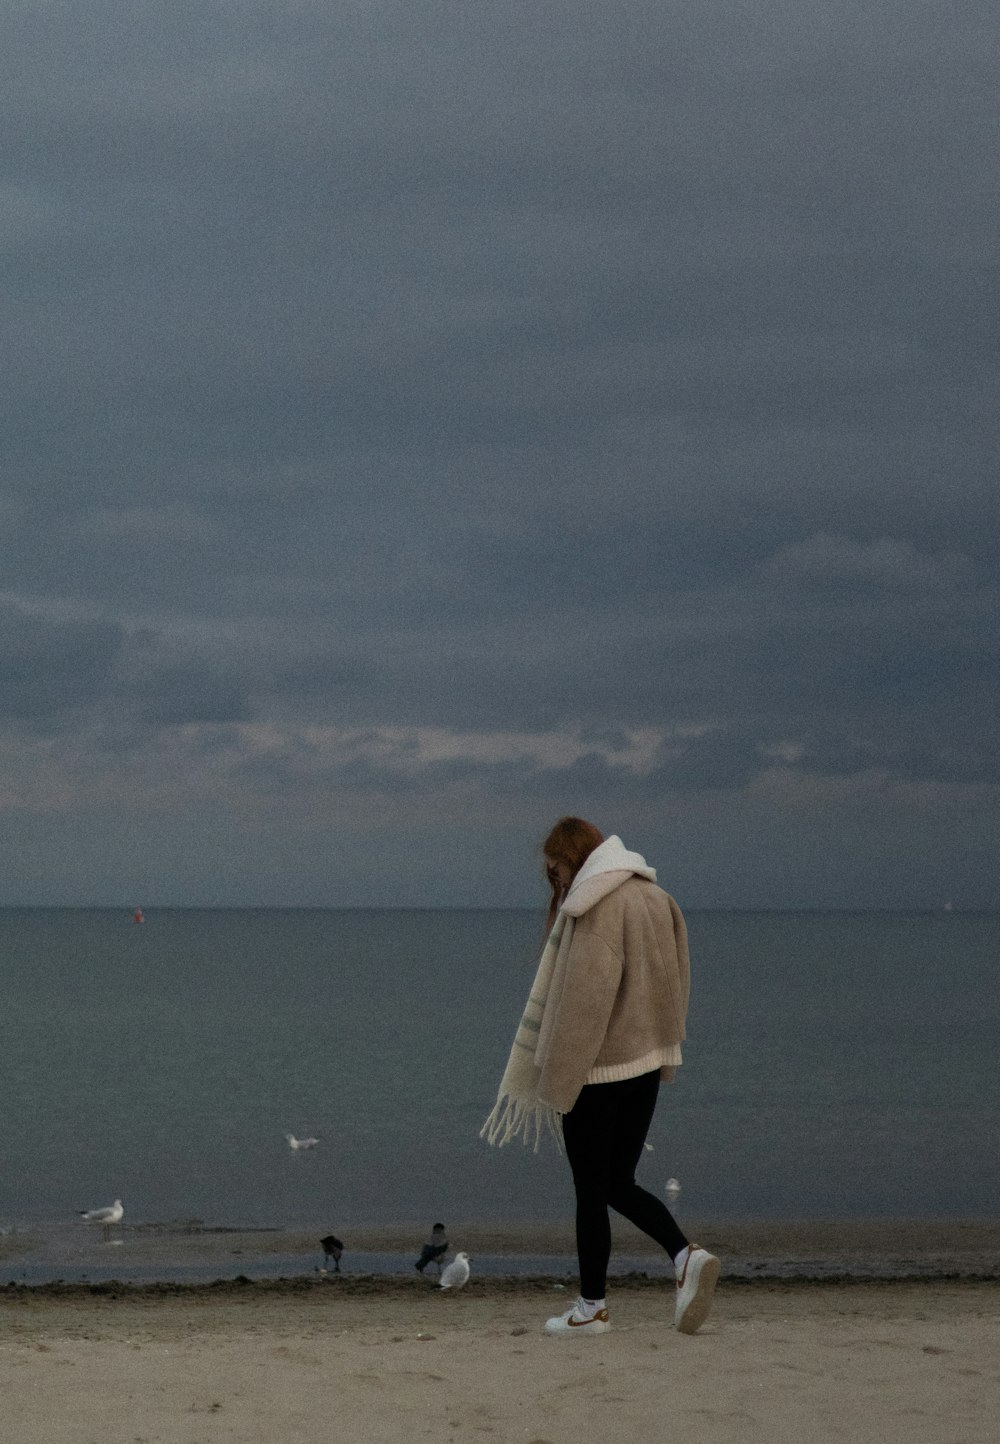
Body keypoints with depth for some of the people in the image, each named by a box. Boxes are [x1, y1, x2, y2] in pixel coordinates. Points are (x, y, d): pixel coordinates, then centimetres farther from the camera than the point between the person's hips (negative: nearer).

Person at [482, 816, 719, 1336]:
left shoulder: (593, 907, -15)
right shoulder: (656, 898, 9)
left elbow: (580, 997, -18)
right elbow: (675, 985, 12)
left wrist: (556, 1078, -13)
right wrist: (664, 1051, 17)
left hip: (596, 1068, -8)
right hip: (645, 1062, 8)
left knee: (591, 1191, 3)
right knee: (620, 1184, 15)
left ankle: (591, 1307, 10)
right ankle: (687, 1255, -5)